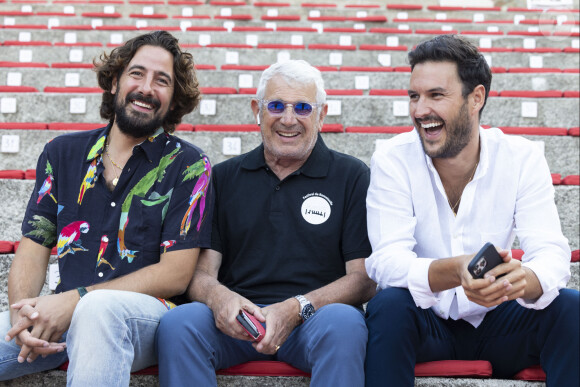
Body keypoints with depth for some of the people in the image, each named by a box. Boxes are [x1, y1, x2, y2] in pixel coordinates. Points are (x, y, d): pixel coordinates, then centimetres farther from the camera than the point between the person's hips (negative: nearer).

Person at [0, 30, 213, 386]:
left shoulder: (188, 166, 1)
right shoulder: (62, 153, 14)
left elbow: (175, 274, -6)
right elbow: (34, 247, 9)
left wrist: (76, 300, -16)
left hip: (148, 314, -2)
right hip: (62, 317, 3)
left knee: (98, 309, -37)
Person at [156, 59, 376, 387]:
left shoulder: (352, 176, 7)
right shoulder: (224, 177, 15)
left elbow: (364, 277, 0)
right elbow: (201, 271, 9)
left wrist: (297, 308, -17)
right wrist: (217, 296, -16)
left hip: (314, 319, -1)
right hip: (233, 321, 2)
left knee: (344, 323, -36)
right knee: (177, 323, -29)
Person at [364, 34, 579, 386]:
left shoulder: (523, 159, -7)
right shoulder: (392, 161, -12)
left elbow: (551, 252, -16)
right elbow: (387, 261, -23)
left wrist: (526, 278, -43)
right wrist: (455, 271, -45)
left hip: (494, 319, 2)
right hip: (424, 321, -1)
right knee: (389, 305, -33)